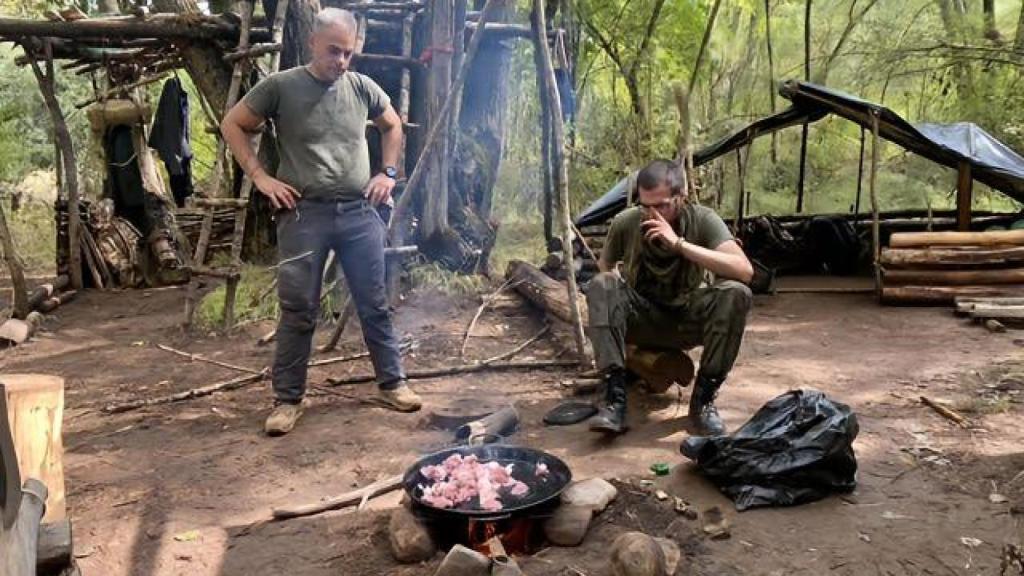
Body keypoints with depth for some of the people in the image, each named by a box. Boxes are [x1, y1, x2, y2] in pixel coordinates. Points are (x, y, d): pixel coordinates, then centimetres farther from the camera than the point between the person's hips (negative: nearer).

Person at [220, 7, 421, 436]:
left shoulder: (362, 87, 7)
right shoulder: (280, 86, -3)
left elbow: (392, 126, 24)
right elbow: (232, 125, 5)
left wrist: (389, 172, 11)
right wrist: (261, 178, -3)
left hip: (360, 212, 3)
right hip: (304, 214, -3)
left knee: (374, 305, 8)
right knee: (298, 311, 2)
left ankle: (391, 383, 21)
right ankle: (287, 399, 14)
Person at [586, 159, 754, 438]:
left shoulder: (703, 219, -18)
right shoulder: (625, 222, -13)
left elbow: (745, 271, -33)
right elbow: (605, 268, 7)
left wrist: (679, 243, -37)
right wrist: (614, 291, -14)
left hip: (686, 319, -1)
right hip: (641, 317, 1)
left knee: (735, 293, -30)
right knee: (600, 286, -29)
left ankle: (703, 398, -18)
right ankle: (615, 398, -30)